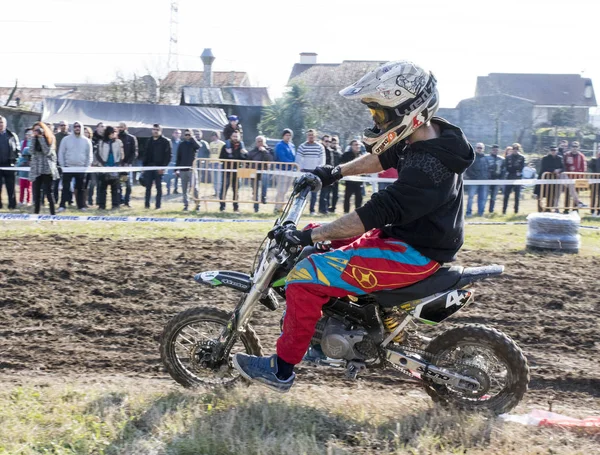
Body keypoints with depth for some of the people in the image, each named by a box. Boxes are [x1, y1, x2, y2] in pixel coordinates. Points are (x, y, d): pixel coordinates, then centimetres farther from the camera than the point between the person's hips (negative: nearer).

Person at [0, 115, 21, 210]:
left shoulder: (12, 136, 6)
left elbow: (18, 149, 7)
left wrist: (15, 159, -5)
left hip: (9, 164, -1)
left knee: (10, 187, 4)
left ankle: (12, 204, 9)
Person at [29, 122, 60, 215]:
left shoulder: (50, 139, 1)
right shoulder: (34, 139, 12)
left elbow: (47, 152, -12)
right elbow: (31, 151, -4)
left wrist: (41, 138, -12)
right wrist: (34, 138, -6)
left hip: (47, 169, -4)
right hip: (36, 169, 4)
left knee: (48, 192, -7)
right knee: (36, 192, 3)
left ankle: (53, 213, -4)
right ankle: (36, 212, 9)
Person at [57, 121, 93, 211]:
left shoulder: (86, 141, 4)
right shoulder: (66, 139, 1)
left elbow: (89, 155, 7)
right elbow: (61, 153, 3)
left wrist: (87, 166, -2)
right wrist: (62, 166, -3)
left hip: (81, 168, 1)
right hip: (68, 168, -1)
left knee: (80, 188, 7)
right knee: (66, 188, -3)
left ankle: (81, 205, 13)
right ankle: (62, 206, -2)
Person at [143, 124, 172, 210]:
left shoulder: (165, 141, -3)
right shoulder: (150, 141, 14)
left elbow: (169, 155, -8)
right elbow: (146, 154, 17)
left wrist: (163, 166, -15)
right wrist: (144, 165, 8)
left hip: (159, 167, -5)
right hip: (149, 167, 5)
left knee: (159, 186, 0)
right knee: (148, 186, 5)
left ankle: (158, 205, 3)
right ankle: (147, 204, 10)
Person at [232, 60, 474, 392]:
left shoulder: (428, 166, -30)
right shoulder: (426, 137, 1)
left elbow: (375, 213, -33)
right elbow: (384, 158, 22)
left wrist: (309, 236, -32)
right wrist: (336, 172, 19)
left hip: (413, 254, -10)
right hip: (403, 234, 10)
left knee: (305, 277, -15)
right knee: (327, 239, 23)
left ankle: (282, 370, -3)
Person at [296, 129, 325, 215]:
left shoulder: (320, 147, 6)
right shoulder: (302, 146, 1)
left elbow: (322, 160, 6)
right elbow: (298, 159, 1)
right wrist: (301, 169, -7)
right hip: (305, 171, -2)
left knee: (314, 192, 3)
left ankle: (312, 209, 8)